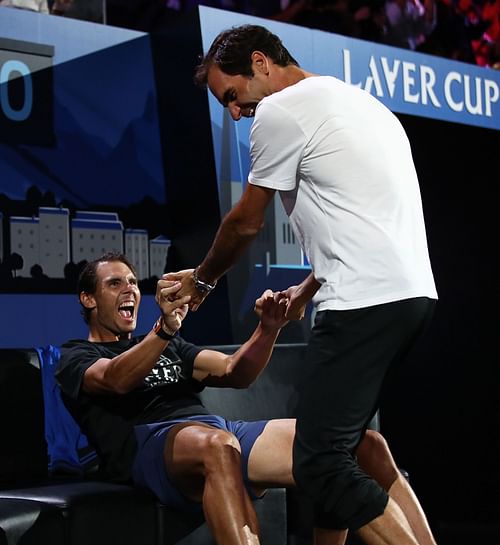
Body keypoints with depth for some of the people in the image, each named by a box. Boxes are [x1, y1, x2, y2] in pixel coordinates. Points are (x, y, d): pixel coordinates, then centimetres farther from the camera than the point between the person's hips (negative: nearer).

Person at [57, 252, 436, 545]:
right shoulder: (76, 358, 16)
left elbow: (233, 373, 20)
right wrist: (165, 328, -27)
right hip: (150, 443, -5)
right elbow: (117, 380, -8)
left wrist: (268, 329, 0)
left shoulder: (170, 348, 34)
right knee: (216, 445, -44)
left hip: (220, 431, 5)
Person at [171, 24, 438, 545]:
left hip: (365, 302, -10)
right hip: (412, 292, 10)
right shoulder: (357, 100, 25)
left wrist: (200, 280, 21)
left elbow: (245, 223, 5)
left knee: (320, 462, -11)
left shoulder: (281, 110, -4)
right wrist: (309, 288, 31)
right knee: (331, 452, 14)